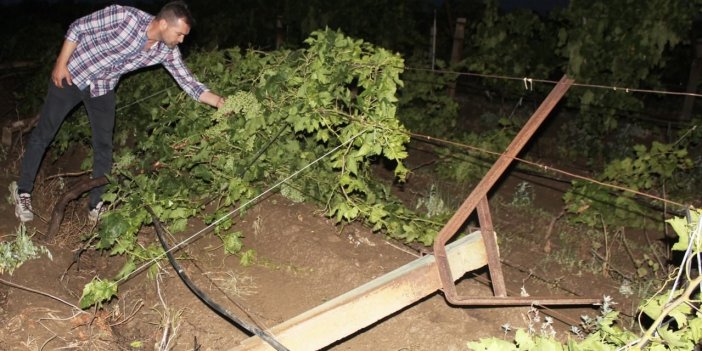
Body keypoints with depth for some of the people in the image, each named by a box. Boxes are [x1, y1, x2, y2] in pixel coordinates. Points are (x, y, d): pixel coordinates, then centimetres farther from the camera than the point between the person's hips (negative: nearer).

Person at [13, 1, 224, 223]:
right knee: (43, 135, 5)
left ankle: (96, 205, 14)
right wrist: (61, 63, -16)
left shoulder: (167, 51, -16)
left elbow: (188, 82, -13)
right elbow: (77, 28, -18)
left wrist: (220, 102, -25)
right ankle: (23, 192, 21)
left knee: (104, 146, 2)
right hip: (71, 75, -4)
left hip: (103, 88, 4)